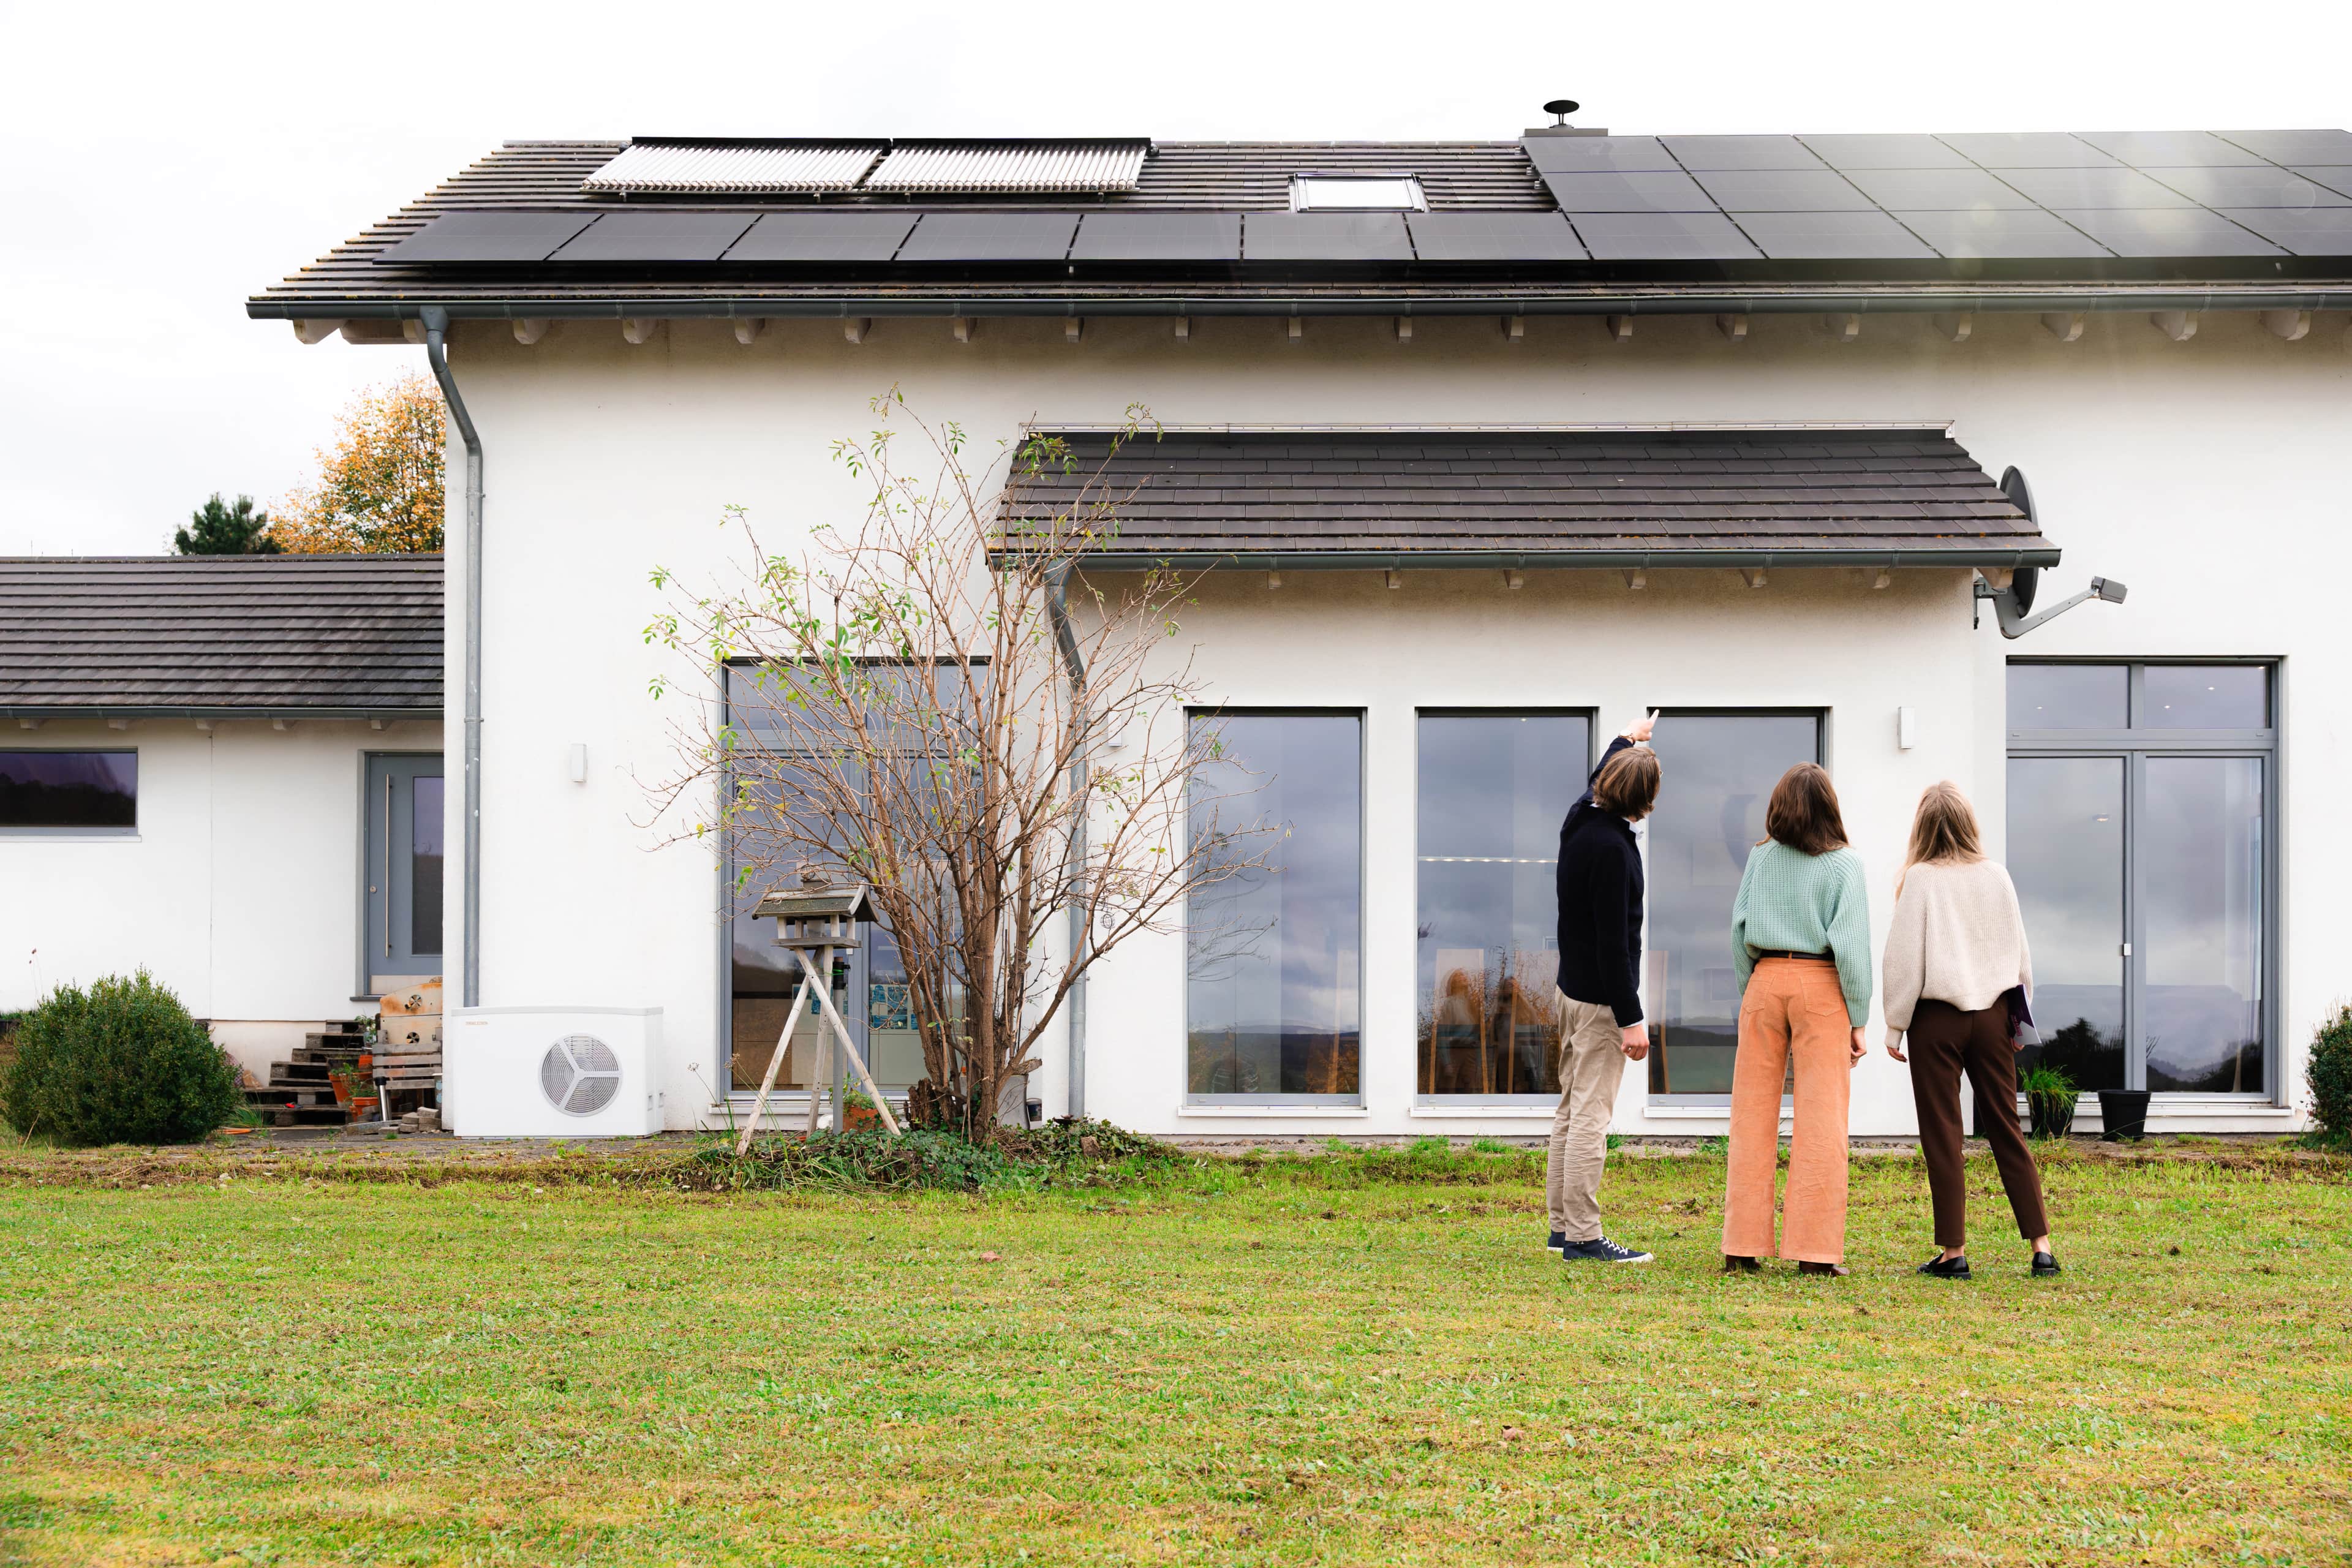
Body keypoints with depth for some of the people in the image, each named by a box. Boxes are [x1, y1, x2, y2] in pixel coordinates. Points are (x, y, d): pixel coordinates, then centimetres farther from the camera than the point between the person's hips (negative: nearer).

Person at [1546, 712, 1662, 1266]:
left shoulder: (1581, 819, 5)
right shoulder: (1610, 848, -22)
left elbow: (1595, 781, 32)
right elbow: (1613, 943, -23)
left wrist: (1628, 740, 49)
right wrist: (1630, 1018, -20)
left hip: (1574, 988, 10)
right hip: (1600, 997, -10)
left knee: (1572, 1109, 14)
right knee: (1591, 1115, -7)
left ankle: (1561, 1225, 20)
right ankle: (1583, 1236, -6)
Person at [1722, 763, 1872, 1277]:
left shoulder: (1761, 858, 5)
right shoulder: (1843, 865, -4)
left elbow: (1738, 930, 5)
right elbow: (1850, 944, -8)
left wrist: (1749, 993, 14)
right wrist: (1859, 1017, -3)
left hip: (1765, 979, 3)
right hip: (1821, 985, -3)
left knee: (1753, 1115, 6)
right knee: (1821, 1120, 0)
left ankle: (1742, 1246, 7)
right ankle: (1815, 1249, -1)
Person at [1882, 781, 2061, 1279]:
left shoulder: (1920, 879, -8)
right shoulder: (1996, 876, 4)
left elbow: (1904, 957, -7)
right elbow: (2019, 952, 10)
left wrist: (1895, 1026, 1)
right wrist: (2018, 1014, 20)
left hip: (1937, 1018, -4)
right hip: (1992, 1014, 4)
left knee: (1942, 1135, 3)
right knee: (2006, 1130, 10)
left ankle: (1953, 1251, 3)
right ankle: (2041, 1244, 7)